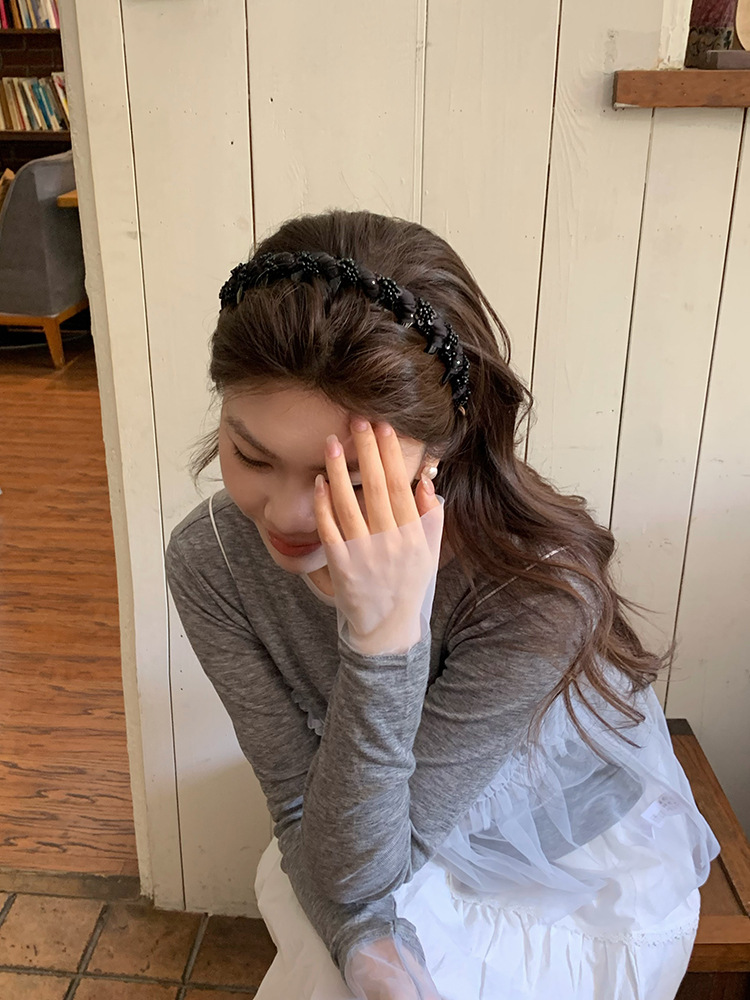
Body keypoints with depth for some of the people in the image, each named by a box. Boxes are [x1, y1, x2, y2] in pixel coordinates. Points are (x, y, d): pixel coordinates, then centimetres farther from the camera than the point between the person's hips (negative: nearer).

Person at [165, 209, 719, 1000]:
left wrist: (385, 638, -40)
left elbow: (357, 877, -26)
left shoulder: (542, 587, -32)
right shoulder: (210, 560, -20)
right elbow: (302, 808, -13)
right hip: (419, 865, 3)